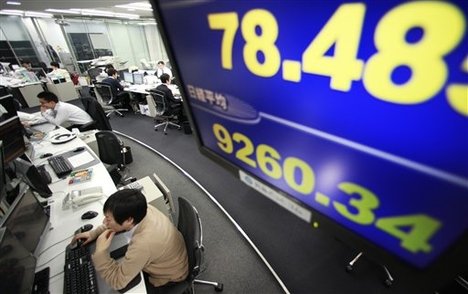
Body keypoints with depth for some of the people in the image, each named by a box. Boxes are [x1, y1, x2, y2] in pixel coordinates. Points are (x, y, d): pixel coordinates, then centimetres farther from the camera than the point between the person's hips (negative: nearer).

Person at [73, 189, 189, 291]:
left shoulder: (144, 243, -44)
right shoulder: (144, 211, -23)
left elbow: (117, 281, -29)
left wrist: (100, 251, -29)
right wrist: (93, 233, -5)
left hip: (168, 279, -6)